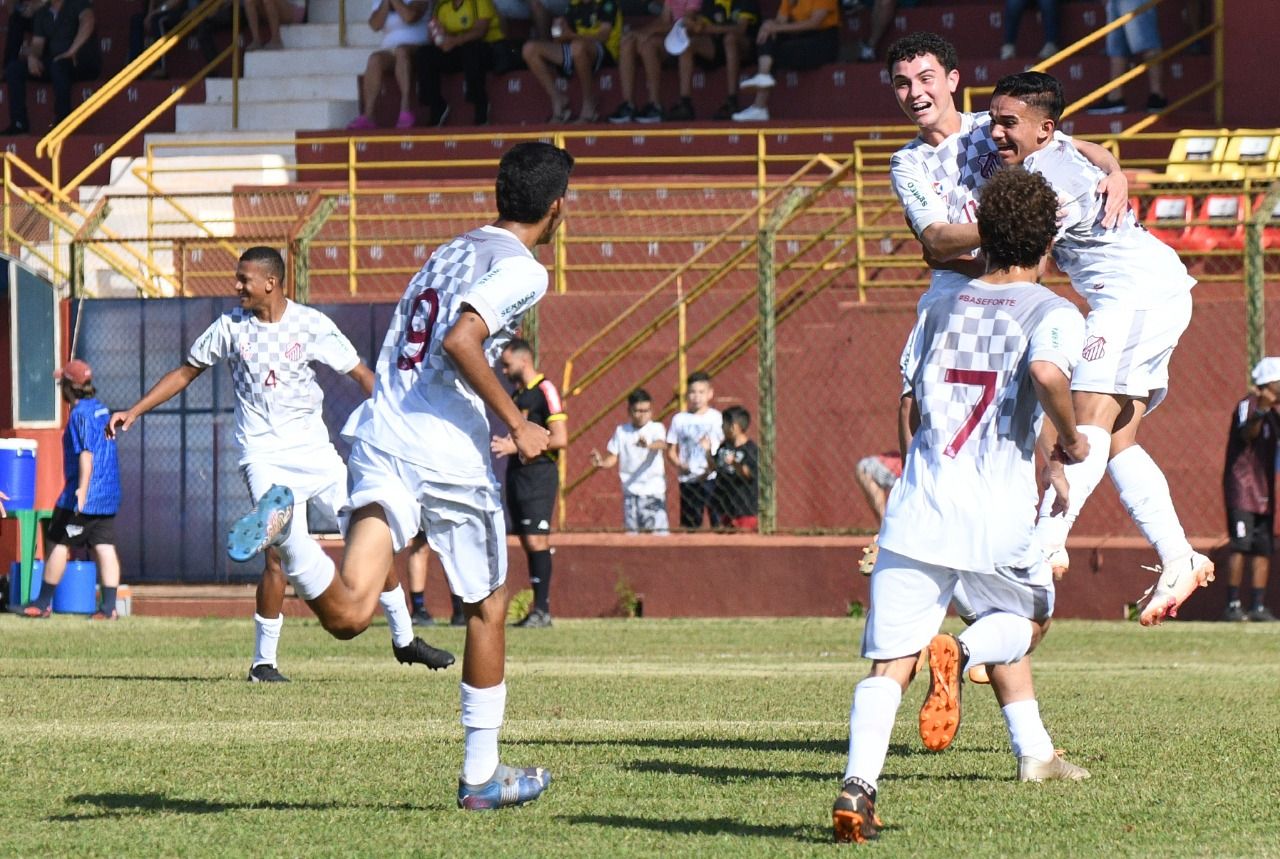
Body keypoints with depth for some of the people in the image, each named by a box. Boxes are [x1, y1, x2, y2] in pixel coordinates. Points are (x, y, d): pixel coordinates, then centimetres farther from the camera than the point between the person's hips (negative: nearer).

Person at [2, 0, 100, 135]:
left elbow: (87, 22, -25)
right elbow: (37, 43, 9)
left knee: (59, 64, -39)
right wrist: (32, 56, -15)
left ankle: (62, 122, -33)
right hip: (54, 62, 7)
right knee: (14, 68, -8)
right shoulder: (42, 13, 14)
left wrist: (72, 51, -34)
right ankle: (19, 123, -14)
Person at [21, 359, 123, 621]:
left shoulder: (80, 414, -15)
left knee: (59, 543, 3)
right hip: (109, 496, 8)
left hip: (84, 496, -8)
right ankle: (109, 606, -6)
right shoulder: (100, 408, 12)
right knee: (104, 548, 2)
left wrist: (82, 488, -34)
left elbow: (86, 452, -26)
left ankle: (44, 603, 11)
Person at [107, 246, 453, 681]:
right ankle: (263, 661, -6)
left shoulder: (311, 324, -2)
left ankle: (404, 640, 15)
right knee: (281, 553, -16)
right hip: (264, 455, -2)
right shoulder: (230, 326, 2)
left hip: (314, 449, 2)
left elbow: (362, 375, -1)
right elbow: (186, 373, 13)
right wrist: (135, 411, 8)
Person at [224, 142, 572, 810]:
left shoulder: (447, 254, 24)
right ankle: (481, 775, 23)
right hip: (451, 455, -6)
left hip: (379, 440, 6)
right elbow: (461, 341, -18)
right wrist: (517, 423, -11)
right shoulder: (521, 269, -2)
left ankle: (285, 531, -40)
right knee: (488, 610, 16)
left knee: (346, 615, -12)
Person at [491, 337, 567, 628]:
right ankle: (538, 608, 10)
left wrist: (517, 445, -17)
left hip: (539, 474, -9)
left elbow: (560, 438, -17)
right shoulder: (517, 394, 17)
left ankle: (542, 609, -13)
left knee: (536, 540, -13)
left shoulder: (545, 391, -10)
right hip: (517, 472, 9)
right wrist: (504, 444, 8)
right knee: (528, 543, 7)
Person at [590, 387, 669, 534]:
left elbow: (662, 444, -23)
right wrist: (602, 463, -15)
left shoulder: (656, 428, -3)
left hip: (653, 490, -3)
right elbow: (613, 457, 8)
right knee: (632, 530, 5)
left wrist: (648, 445, -45)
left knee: (657, 531, -9)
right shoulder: (621, 431, 7)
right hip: (630, 490, 3)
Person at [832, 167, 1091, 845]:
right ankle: (961, 653, -8)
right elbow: (1046, 372, -19)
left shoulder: (939, 311, 18)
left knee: (888, 663, -1)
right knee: (1029, 620, 24)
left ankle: (858, 782, -24)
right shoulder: (1053, 314, 3)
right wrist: (1069, 440, -1)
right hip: (999, 511, -3)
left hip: (919, 506, 3)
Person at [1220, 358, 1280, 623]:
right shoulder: (1248, 405, -10)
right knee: (1240, 546, -13)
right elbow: (1247, 434, -31)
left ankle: (1259, 606, 5)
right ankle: (1233, 605, -12)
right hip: (1242, 484, -8)